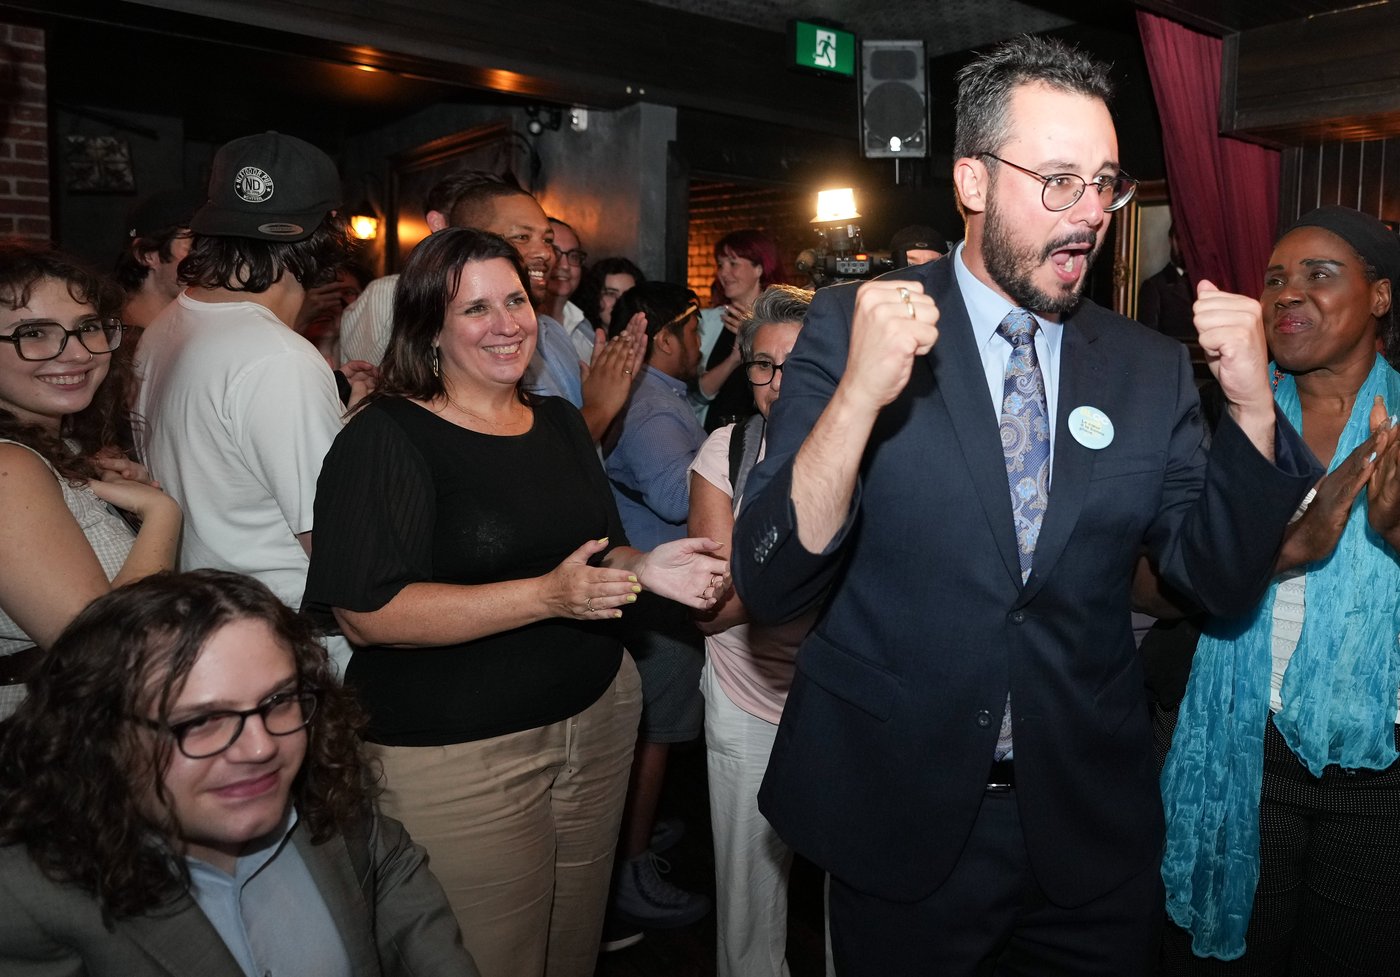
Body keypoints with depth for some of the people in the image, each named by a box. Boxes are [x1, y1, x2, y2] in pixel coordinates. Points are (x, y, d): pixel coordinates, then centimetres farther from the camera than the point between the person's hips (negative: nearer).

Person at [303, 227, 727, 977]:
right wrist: (548, 596, -25)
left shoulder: (560, 422, 10)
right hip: (456, 755, -6)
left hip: (596, 714, 6)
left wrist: (645, 569, -3)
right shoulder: (385, 438, -12)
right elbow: (367, 614, -21)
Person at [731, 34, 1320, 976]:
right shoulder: (853, 325, -11)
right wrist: (859, 394, -32)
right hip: (897, 825, -2)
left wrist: (1251, 406, -13)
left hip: (1092, 825, 3)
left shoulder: (1151, 367, -1)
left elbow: (1222, 580, 2)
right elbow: (769, 586, -17)